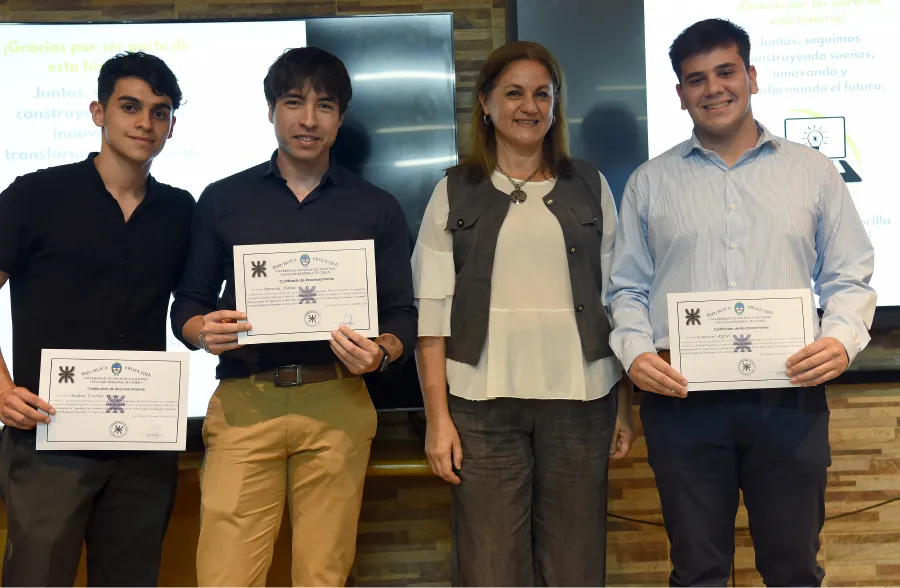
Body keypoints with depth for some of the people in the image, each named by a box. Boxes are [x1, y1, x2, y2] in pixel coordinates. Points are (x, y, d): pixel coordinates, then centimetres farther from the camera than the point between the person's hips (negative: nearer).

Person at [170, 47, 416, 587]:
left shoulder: (377, 208, 10)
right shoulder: (223, 199, 11)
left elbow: (403, 315, 8)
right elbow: (186, 305, 12)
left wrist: (380, 353, -13)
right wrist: (205, 331, -11)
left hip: (336, 405, 0)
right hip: (244, 403, 0)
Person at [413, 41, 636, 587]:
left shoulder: (589, 187, 10)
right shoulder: (456, 193, 6)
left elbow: (615, 301, 11)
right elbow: (433, 312, 2)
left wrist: (626, 405, 7)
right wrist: (437, 417, -4)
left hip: (579, 399, 1)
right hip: (484, 403, -1)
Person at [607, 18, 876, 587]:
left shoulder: (813, 171, 9)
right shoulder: (649, 182, 10)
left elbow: (849, 277, 9)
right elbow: (627, 286, 10)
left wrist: (843, 336, -10)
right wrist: (635, 350, -7)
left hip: (790, 397, 0)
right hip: (681, 399, 0)